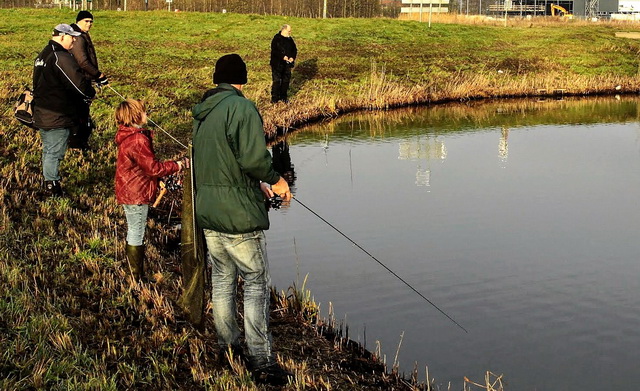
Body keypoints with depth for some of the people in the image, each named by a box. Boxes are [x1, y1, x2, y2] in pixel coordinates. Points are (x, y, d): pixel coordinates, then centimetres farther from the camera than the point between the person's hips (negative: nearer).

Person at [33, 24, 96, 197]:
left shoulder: (43, 55, 13)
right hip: (57, 117, -10)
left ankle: (48, 182, 30)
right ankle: (52, 186, 5)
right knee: (55, 152, -1)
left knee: (47, 150, 20)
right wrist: (90, 94, -8)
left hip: (41, 114, 10)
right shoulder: (62, 57, -21)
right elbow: (78, 83, -27)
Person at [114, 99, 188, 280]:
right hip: (136, 194, -10)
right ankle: (137, 277, 9)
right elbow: (153, 167, -22)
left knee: (133, 233, 20)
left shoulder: (127, 136, 9)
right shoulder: (138, 140, -24)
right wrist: (178, 165, -12)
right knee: (137, 234, -1)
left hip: (127, 192, 11)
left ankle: (134, 272, 31)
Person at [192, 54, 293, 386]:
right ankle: (261, 362, -1)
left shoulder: (202, 114, 12)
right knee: (256, 283, 0)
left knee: (222, 280, 18)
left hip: (206, 212, 8)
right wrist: (275, 180, -5)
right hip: (237, 215, -8)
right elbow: (253, 157, -24)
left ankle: (228, 347, 29)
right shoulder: (241, 108, -13)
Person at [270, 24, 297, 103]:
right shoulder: (276, 39, -9)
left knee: (286, 81, 10)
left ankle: (283, 97, 21)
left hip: (287, 64, 6)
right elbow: (274, 50, -17)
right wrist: (282, 56, -24)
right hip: (277, 64, -6)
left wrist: (293, 57, -5)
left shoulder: (290, 39, 10)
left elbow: (294, 49, 14)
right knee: (276, 81, -5)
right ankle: (274, 98, 3)